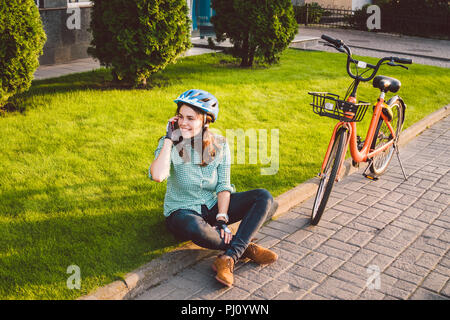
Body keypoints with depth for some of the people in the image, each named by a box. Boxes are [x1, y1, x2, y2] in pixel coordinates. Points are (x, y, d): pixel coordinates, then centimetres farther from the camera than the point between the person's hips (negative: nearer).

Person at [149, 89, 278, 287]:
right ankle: (247, 248, -15)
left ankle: (229, 258, -30)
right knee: (194, 228, -41)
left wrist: (221, 220, -20)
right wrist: (169, 138, -24)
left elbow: (224, 186, -6)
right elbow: (157, 176, -31)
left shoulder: (219, 144, -5)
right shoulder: (169, 144, -11)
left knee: (264, 198, -17)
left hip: (214, 206, 4)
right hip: (182, 211, -3)